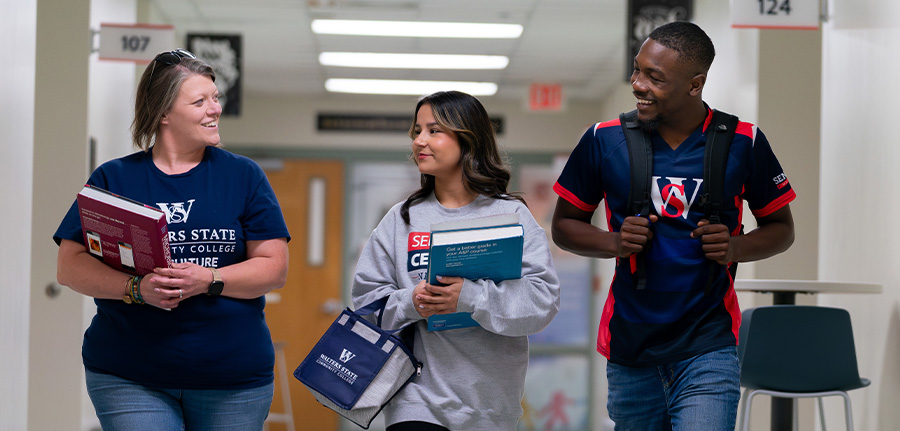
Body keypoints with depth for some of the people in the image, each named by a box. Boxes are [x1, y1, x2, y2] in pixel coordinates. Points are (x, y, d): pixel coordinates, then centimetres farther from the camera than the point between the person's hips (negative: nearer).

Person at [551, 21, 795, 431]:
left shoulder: (743, 143, -2)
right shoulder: (605, 140, 0)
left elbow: (780, 228, 10)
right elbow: (564, 225, 10)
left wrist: (735, 248, -11)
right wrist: (615, 243, -10)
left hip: (707, 351, -2)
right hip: (630, 350, 2)